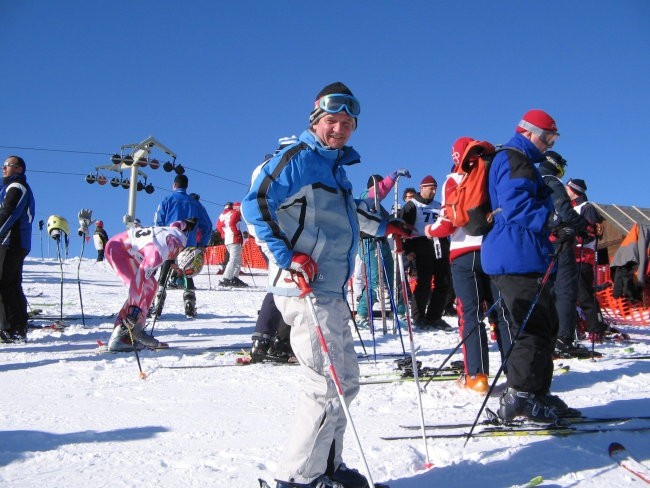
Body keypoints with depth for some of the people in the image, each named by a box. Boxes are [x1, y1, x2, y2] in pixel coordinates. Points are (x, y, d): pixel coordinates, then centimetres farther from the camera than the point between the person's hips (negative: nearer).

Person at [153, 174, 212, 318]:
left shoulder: (167, 201, 2)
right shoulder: (195, 203, 9)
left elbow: (158, 223, -4)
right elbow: (207, 225, 9)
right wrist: (202, 244, 14)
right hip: (189, 246, 2)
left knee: (163, 274, 4)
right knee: (188, 275, 12)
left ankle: (157, 306, -7)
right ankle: (190, 306, 1)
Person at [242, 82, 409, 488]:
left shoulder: (336, 166, 20)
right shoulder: (297, 158, -8)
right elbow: (255, 206, -18)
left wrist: (383, 226, 36)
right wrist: (287, 258, -25)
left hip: (332, 291, 10)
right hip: (305, 288, -10)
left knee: (345, 379, 14)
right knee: (329, 385, -8)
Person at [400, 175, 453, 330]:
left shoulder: (438, 205, 23)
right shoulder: (412, 205, 5)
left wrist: (447, 245, 21)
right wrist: (408, 249, -11)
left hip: (440, 248, 6)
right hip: (423, 249, -6)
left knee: (443, 283, 3)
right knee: (423, 283, -9)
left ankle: (434, 317, 12)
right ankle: (419, 318, 2)